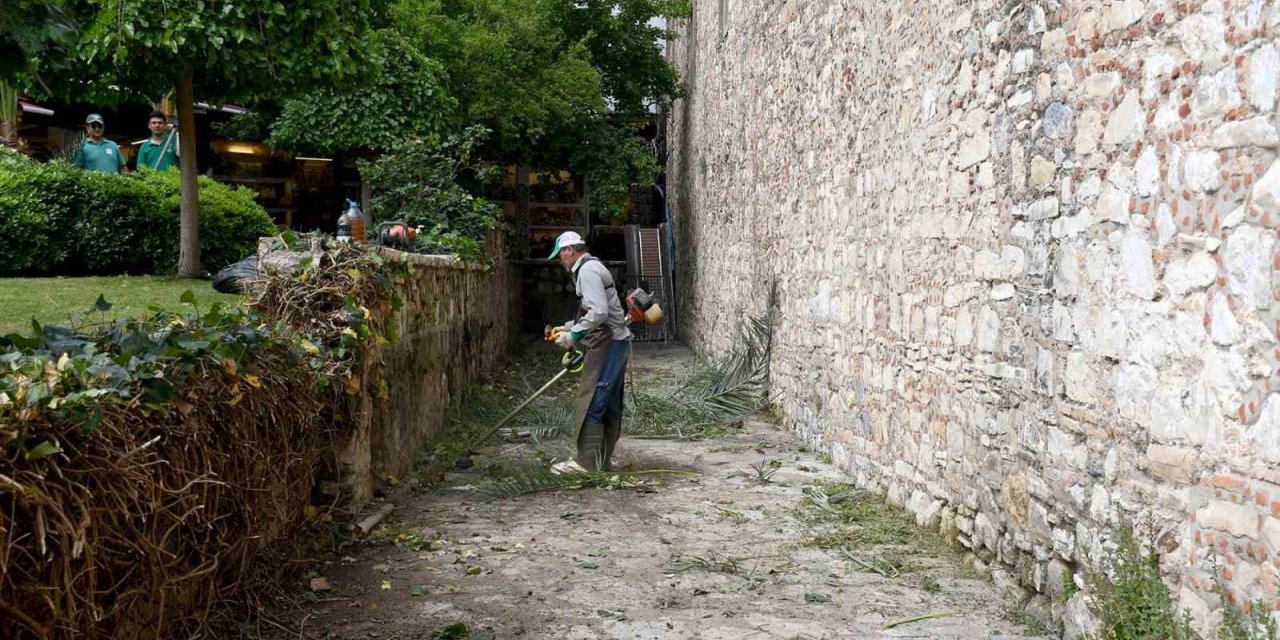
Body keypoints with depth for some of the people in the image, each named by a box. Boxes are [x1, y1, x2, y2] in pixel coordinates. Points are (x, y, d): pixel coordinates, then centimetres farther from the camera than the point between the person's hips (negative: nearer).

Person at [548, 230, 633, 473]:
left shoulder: (587, 271, -13)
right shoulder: (591, 268, 21)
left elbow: (599, 312, -23)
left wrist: (574, 335, -15)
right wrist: (567, 328, 19)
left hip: (607, 344, -11)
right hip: (616, 343, 11)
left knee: (589, 404, -8)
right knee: (609, 405, 12)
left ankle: (587, 462, -5)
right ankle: (603, 460, 18)